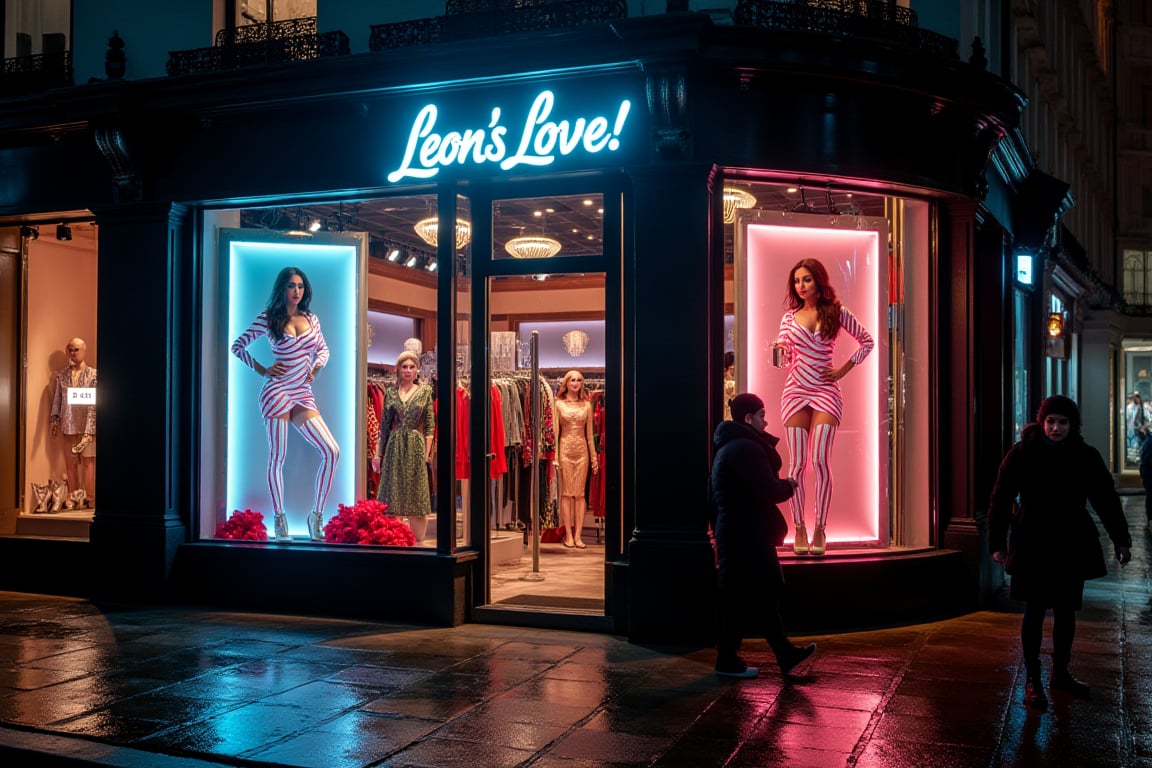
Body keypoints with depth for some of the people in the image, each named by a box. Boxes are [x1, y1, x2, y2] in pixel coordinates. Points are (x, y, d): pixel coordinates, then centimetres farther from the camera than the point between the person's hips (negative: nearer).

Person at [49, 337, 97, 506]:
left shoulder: (93, 374, -1)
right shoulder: (61, 375, 8)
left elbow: (94, 403, -7)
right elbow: (57, 399, 10)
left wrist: (89, 429, -14)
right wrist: (54, 419, 0)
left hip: (87, 423, -3)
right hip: (68, 424, 3)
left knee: (88, 460, -3)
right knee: (70, 462, 6)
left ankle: (90, 500, -1)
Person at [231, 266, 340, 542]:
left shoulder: (311, 319, 11)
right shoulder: (268, 318, 0)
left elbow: (323, 349, 24)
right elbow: (237, 346, 3)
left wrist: (316, 367, 5)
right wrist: (262, 370, -3)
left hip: (303, 395, 4)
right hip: (277, 392, -4)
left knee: (332, 451, -9)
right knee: (277, 457, -3)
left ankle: (316, 514, 1)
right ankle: (279, 519, 11)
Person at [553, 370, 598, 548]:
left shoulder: (586, 404, 8)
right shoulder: (559, 404, 2)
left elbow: (589, 432, 10)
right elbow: (555, 431, 0)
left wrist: (594, 456, 8)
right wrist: (555, 456, -6)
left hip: (582, 450, 2)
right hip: (565, 449, -2)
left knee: (580, 493, 2)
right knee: (566, 493, 0)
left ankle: (578, 535, 4)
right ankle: (568, 535, 5)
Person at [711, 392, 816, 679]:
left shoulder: (731, 446, 17)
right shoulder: (745, 448, -18)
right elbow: (768, 491, -23)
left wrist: (782, 485, 3)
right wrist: (789, 486, -4)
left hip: (741, 534, 11)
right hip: (747, 536, -11)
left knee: (765, 594, 13)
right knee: (739, 598, -1)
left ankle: (786, 655, 20)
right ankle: (727, 661, 8)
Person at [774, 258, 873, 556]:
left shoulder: (837, 312, 5)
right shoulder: (789, 317, 10)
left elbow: (867, 341, 11)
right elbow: (782, 354, 5)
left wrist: (843, 370, 3)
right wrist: (779, 351, -19)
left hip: (825, 392, -2)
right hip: (795, 392, 2)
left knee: (820, 459, -12)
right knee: (798, 463, -2)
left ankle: (820, 529, -3)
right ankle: (799, 528, 6)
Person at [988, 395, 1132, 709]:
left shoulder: (1086, 457, 0)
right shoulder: (1021, 454, -8)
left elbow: (1106, 499, 8)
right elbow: (1000, 499, -8)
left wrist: (1120, 539, 7)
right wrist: (997, 543, -11)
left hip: (1072, 545, 3)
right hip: (1033, 545, -3)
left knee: (1066, 610, 13)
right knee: (1035, 611, 2)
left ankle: (1060, 673, 30)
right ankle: (1032, 680, 12)